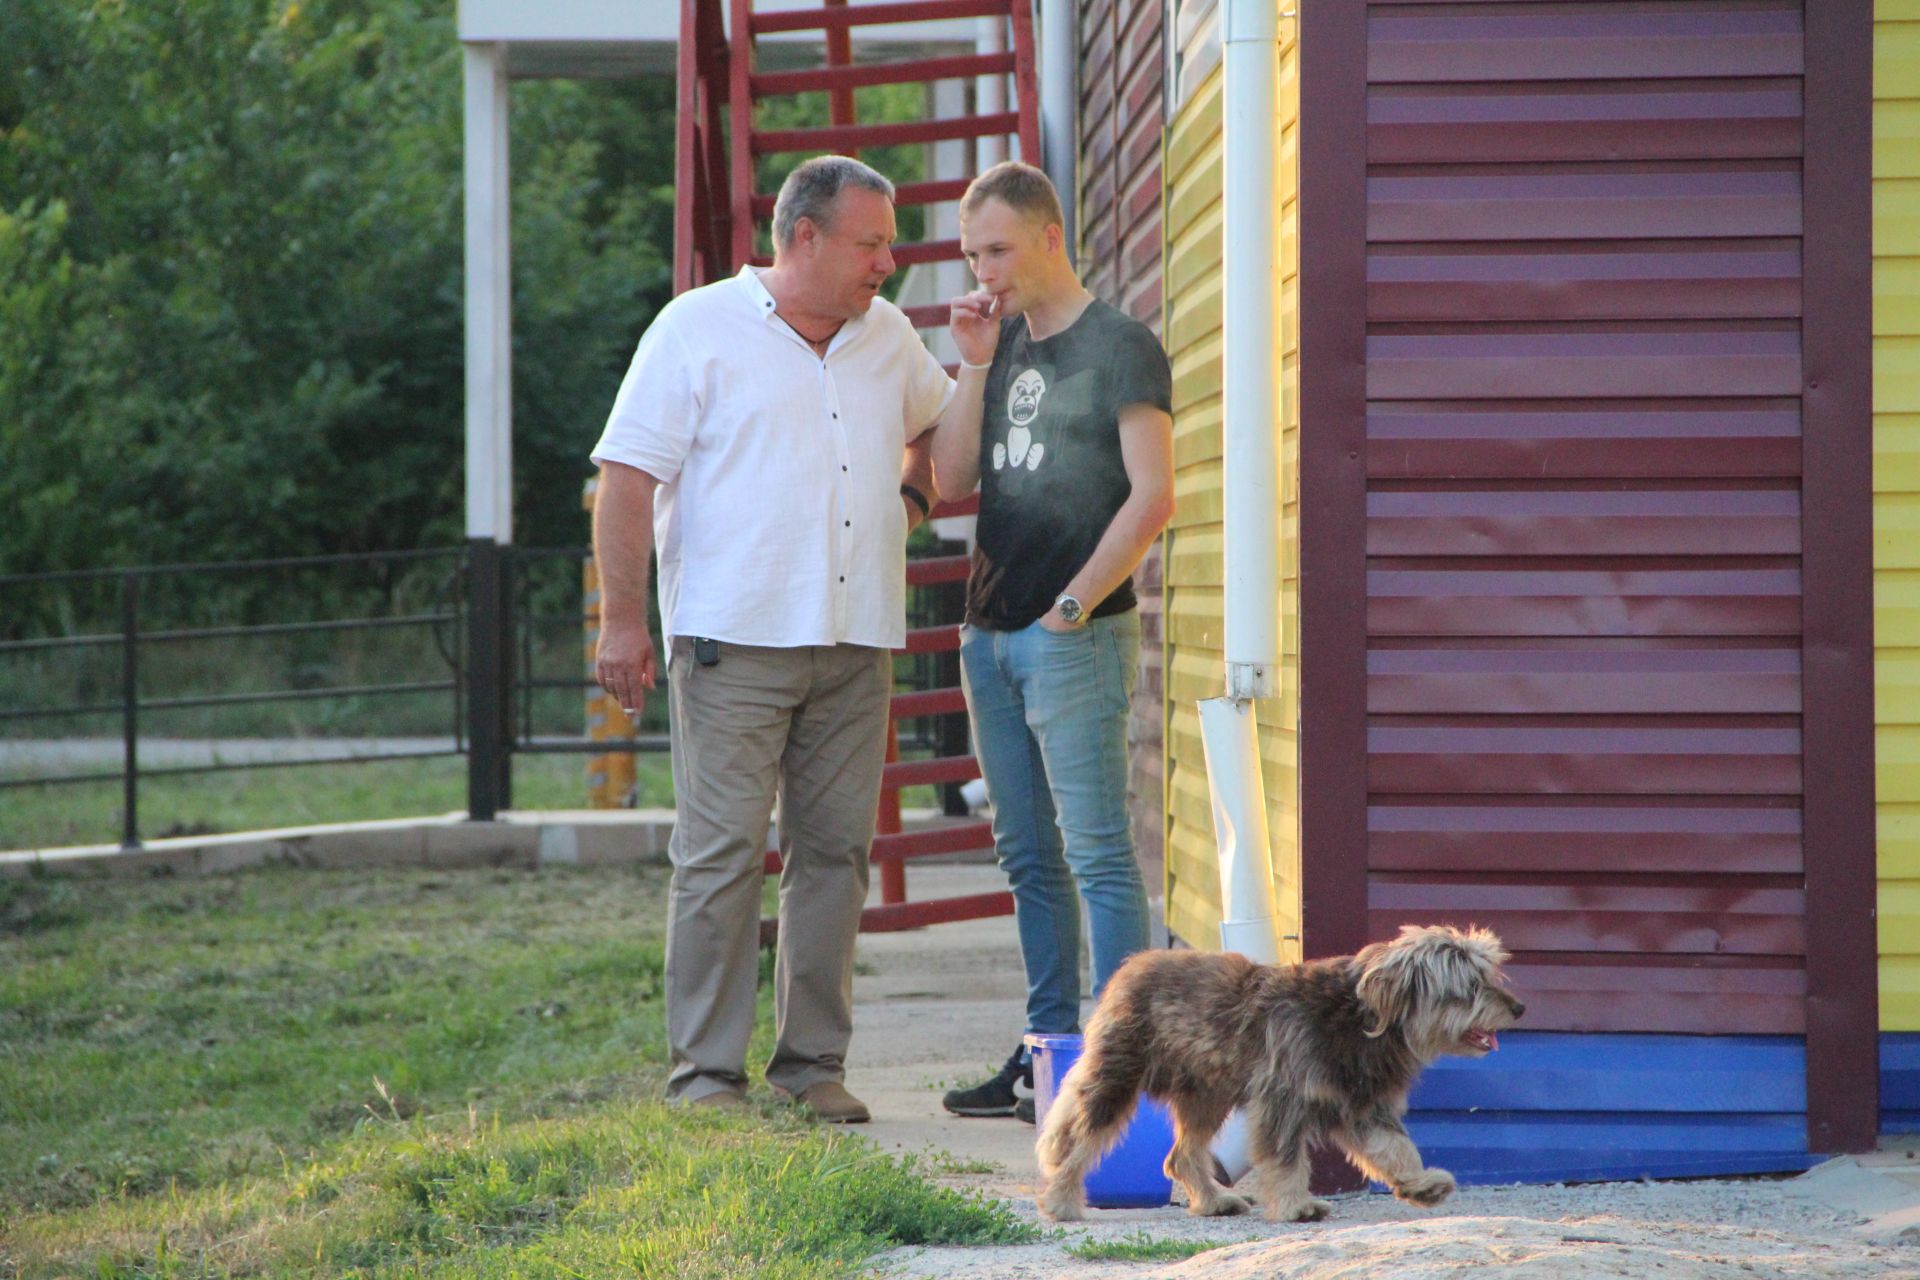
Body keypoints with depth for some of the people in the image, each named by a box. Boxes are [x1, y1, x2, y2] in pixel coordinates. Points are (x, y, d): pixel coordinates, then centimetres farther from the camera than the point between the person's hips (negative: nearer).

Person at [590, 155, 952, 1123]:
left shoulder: (887, 336, 15)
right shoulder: (697, 329, -2)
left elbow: (939, 421, 36)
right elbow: (629, 477, -5)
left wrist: (911, 494, 16)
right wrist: (621, 621, -11)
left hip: (855, 642, 6)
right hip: (733, 641, -5)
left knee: (835, 850, 5)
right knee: (720, 853, -7)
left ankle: (814, 1063, 12)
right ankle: (705, 1075, -4)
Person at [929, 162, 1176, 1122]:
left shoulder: (1119, 348, -5)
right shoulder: (1006, 350, 17)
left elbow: (1152, 495, -12)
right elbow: (950, 480, 11)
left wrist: (1072, 606, -14)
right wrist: (975, 365, 3)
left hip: (1074, 639, -8)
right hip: (990, 635, 8)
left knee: (1096, 853, -9)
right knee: (1029, 858, 10)